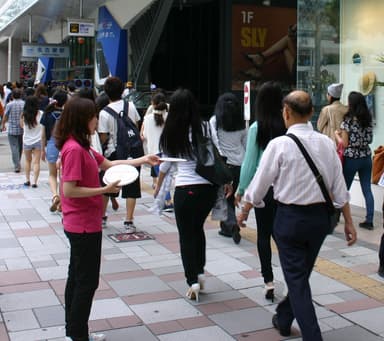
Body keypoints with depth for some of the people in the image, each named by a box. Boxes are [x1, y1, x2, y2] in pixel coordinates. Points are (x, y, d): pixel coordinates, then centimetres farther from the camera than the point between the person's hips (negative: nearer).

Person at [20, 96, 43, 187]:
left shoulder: (24, 115, -8)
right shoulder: (40, 114, -13)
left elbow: (22, 125, 7)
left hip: (27, 141, 2)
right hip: (38, 141, -2)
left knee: (28, 161, 19)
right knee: (36, 162, 2)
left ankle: (27, 180, 22)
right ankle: (34, 182, -2)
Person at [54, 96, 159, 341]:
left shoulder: (81, 146, 9)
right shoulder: (74, 149, -21)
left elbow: (109, 164, 16)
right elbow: (69, 191, -25)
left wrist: (143, 160, 14)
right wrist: (105, 190, -20)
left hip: (82, 225, 10)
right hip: (85, 226, -10)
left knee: (77, 278, 17)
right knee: (87, 281, 0)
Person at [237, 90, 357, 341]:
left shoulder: (279, 145, -14)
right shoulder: (326, 143, -1)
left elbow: (260, 184, -7)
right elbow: (339, 187, 0)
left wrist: (244, 211, 8)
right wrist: (349, 221, 8)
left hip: (291, 217, -5)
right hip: (320, 217, 5)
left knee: (296, 279, 4)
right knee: (302, 273, 21)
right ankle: (284, 319, 42)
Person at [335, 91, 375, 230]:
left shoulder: (348, 120, -13)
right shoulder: (368, 119, 3)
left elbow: (345, 143, -12)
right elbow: (369, 139, 10)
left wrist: (337, 134, 4)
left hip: (352, 158, -5)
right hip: (366, 157, 5)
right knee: (367, 189, 6)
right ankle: (369, 221, 6)